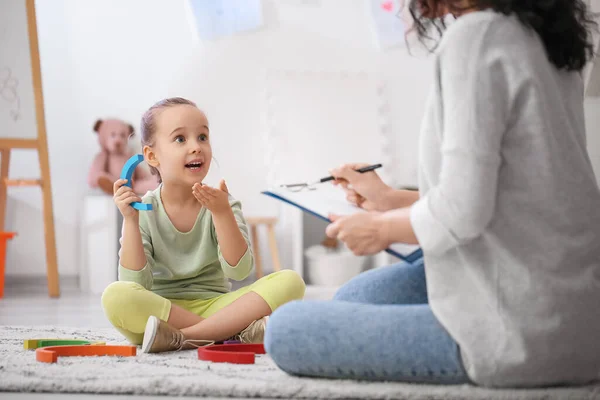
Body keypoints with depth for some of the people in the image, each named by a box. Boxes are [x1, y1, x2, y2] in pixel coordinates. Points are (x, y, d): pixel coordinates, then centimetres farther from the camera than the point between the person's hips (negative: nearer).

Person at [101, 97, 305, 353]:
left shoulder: (223, 204, 2)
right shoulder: (143, 211, -1)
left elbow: (238, 271, -10)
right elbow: (137, 283, -10)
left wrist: (222, 212, -22)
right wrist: (130, 220, -18)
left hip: (213, 306, 2)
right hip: (161, 311, -1)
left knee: (290, 282, -20)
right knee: (116, 297, -33)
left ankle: (181, 338, -28)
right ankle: (233, 334, -27)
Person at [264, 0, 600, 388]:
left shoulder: (477, 35, -16)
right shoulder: (545, 38, 11)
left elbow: (462, 212, -21)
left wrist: (383, 228, -1)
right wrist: (393, 200, 20)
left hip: (521, 333, -9)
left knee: (285, 329, 1)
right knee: (354, 297, 26)